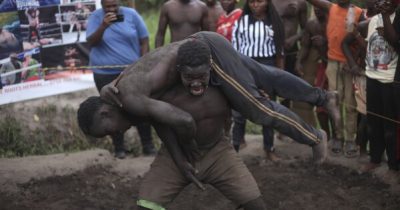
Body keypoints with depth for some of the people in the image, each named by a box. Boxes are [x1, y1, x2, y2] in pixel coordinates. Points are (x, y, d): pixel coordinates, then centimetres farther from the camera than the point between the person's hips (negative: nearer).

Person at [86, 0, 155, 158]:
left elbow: (144, 41, 2)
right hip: (105, 74, 0)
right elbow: (91, 42, -15)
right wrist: (103, 26, -30)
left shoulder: (131, 14, -2)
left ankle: (148, 145, 15)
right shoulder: (95, 17, -3)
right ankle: (119, 148, 15)